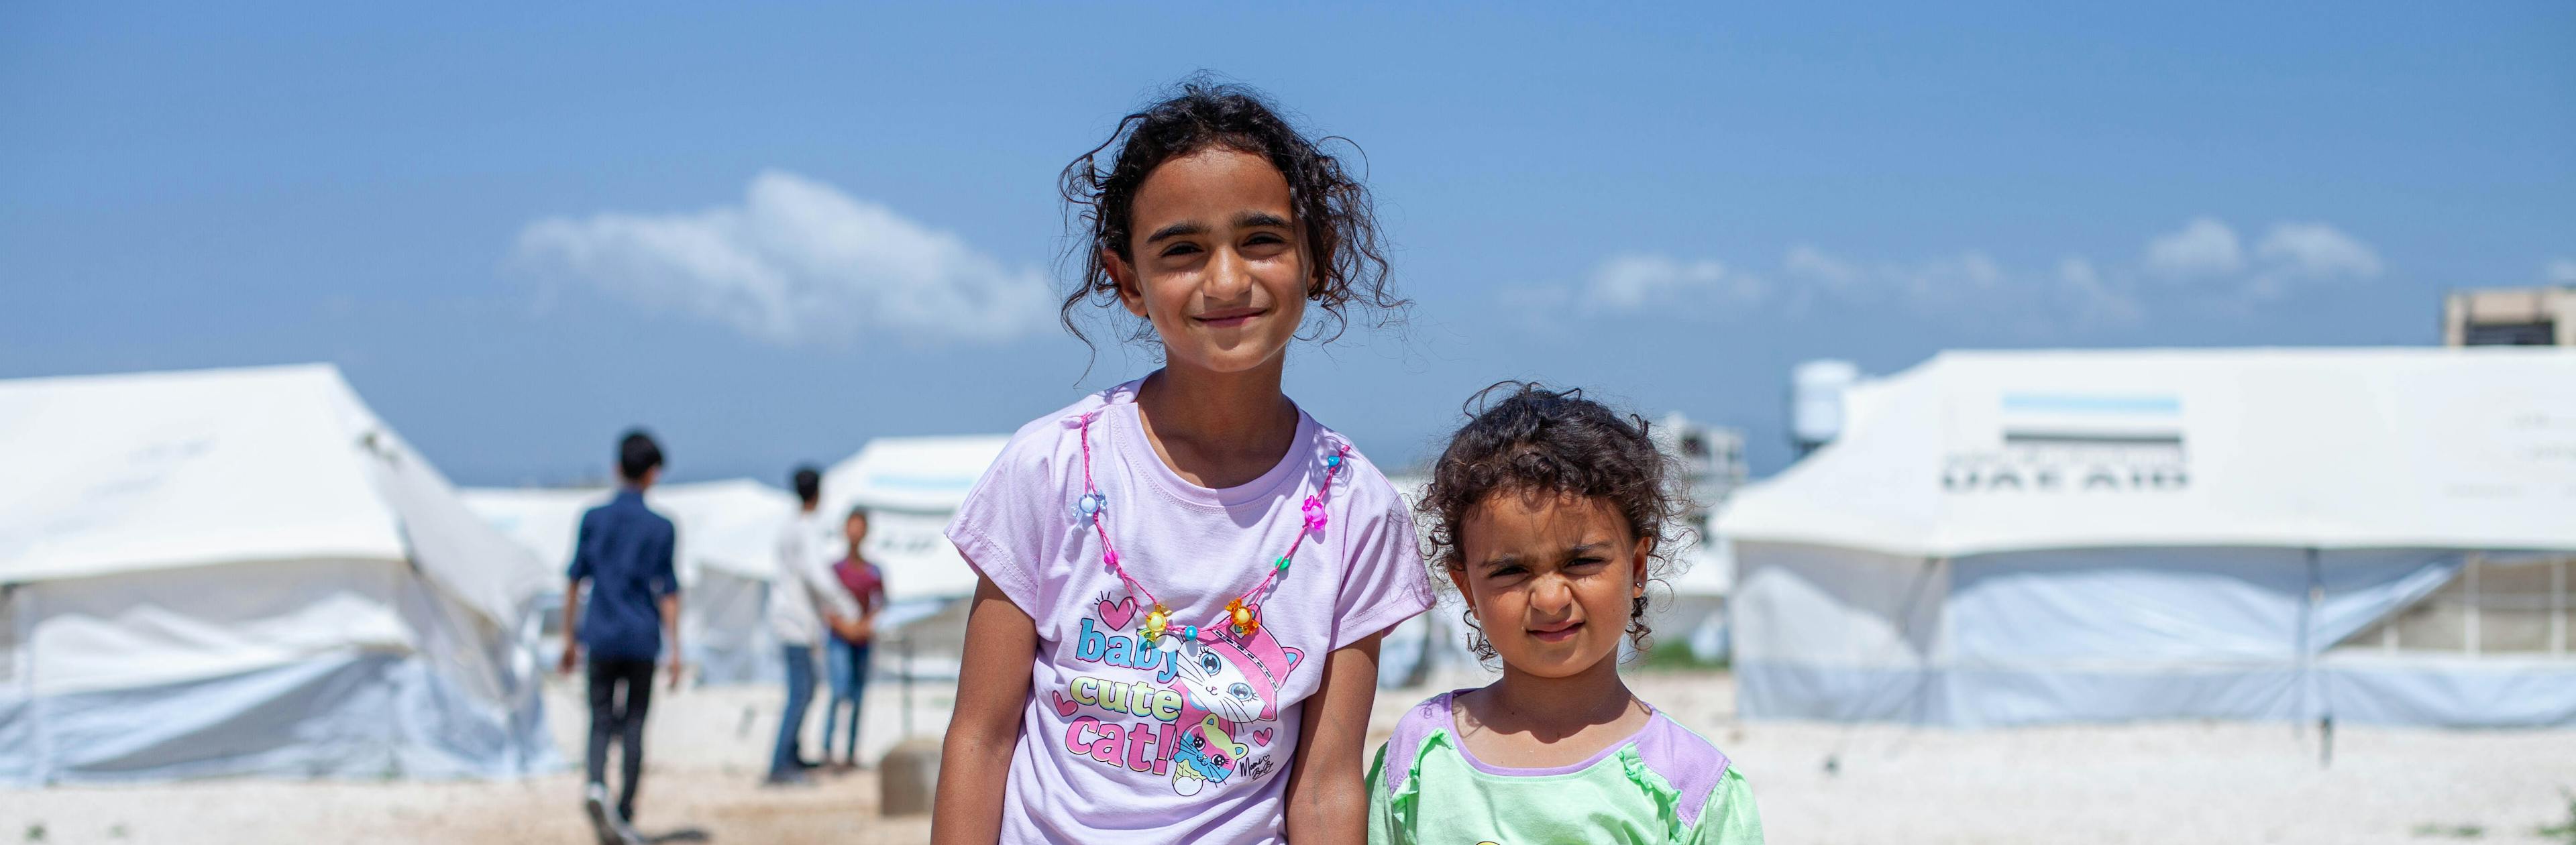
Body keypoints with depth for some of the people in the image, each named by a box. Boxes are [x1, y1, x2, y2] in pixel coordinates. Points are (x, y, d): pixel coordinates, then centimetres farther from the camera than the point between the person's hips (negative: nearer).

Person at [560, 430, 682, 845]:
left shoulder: (592, 519, 3)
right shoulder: (661, 528, -3)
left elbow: (575, 580, 5)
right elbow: (668, 592, -4)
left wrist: (569, 638, 12)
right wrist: (674, 650, -1)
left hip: (600, 638, 1)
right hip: (642, 639, -1)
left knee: (601, 721, 7)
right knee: (634, 725, 6)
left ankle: (596, 783, -21)